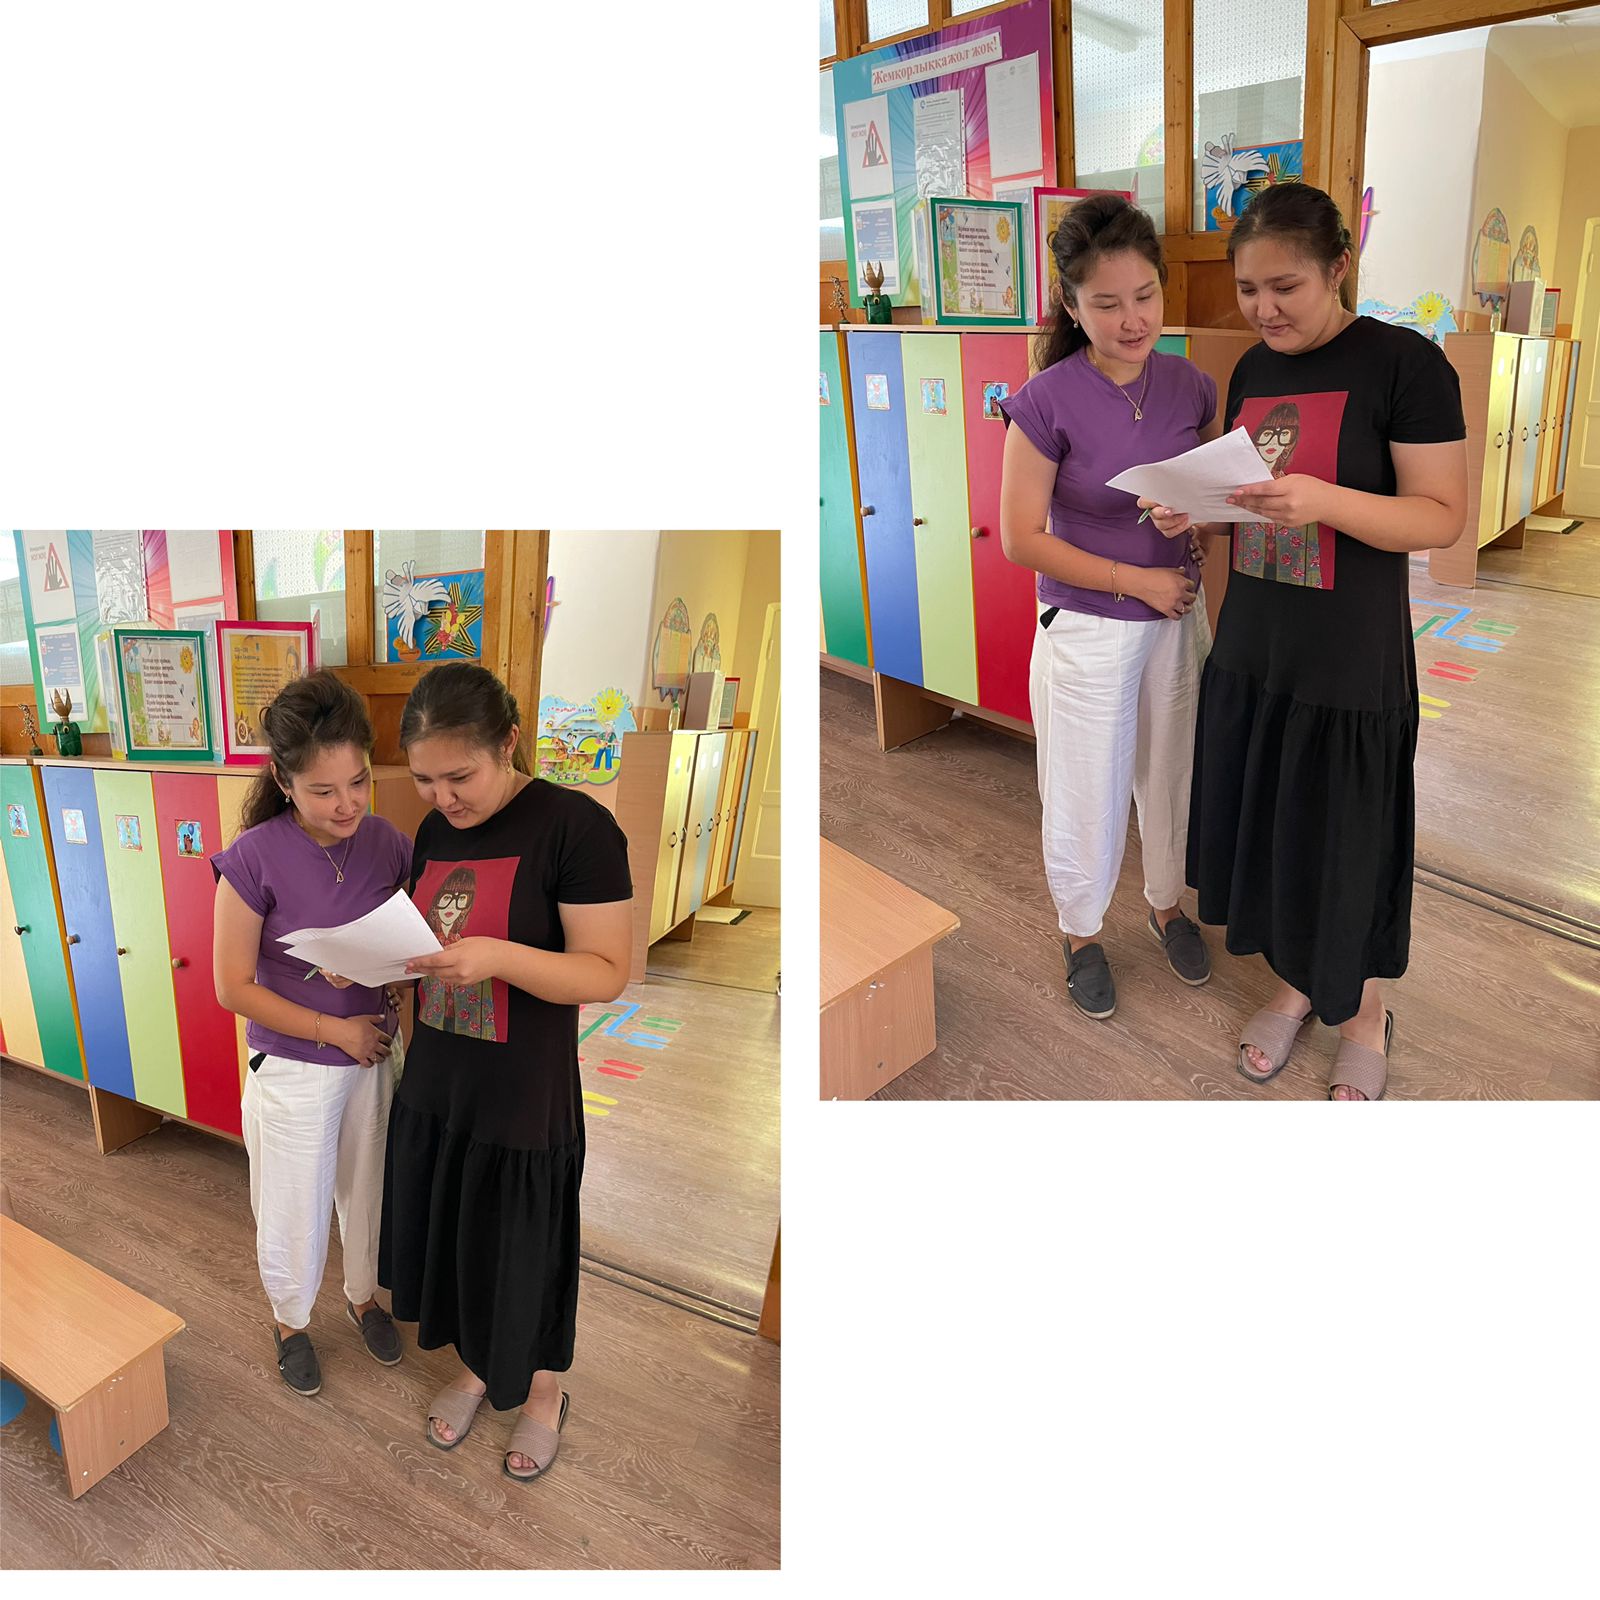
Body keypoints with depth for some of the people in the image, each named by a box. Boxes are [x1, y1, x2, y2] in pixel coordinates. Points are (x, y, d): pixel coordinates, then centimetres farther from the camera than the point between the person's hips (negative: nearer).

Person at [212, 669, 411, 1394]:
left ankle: (363, 1294, 50)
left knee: (369, 1192, 23)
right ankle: (291, 1320, 44)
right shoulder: (255, 858, -21)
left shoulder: (389, 844, -10)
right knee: (293, 1210, 16)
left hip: (374, 1057, 4)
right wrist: (336, 1029, -17)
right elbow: (234, 987, -16)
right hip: (292, 1070, -3)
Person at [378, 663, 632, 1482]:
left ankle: (544, 1388, 39)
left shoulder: (576, 825, -19)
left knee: (526, 1247, 11)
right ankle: (472, 1364, 46)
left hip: (525, 1094, -6)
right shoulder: (434, 831, 3)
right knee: (446, 1231, 19)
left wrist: (497, 958, -34)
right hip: (434, 1083, 6)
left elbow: (606, 972, -20)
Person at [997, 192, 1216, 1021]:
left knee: (1173, 772, 20)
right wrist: (1136, 580, -17)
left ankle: (1167, 903, 45)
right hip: (1086, 631, -4)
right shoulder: (1048, 401, -18)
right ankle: (1083, 933, 34)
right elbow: (1021, 537, -16)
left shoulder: (1188, 385, -4)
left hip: (1177, 618, 4)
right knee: (1086, 794, 10)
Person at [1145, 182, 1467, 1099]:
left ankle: (1366, 1008, 30)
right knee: (1265, 827, 13)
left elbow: (1442, 516, -14)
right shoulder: (1252, 370, 8)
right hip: (1250, 652, 6)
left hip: (1352, 664, -5)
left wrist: (1325, 501, -30)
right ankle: (1295, 984, 35)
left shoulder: (1406, 363, -11)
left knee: (1349, 844, 6)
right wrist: (1197, 511, -4)